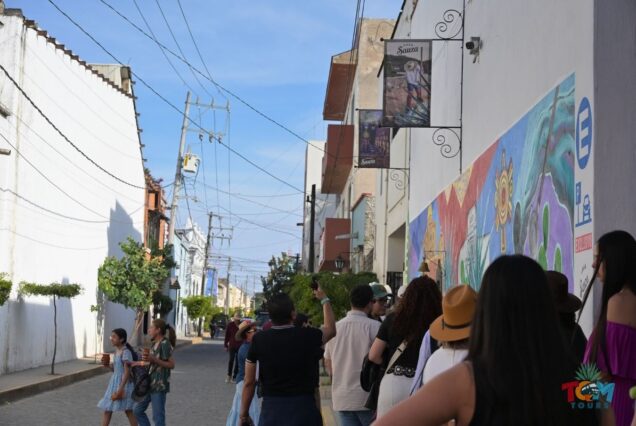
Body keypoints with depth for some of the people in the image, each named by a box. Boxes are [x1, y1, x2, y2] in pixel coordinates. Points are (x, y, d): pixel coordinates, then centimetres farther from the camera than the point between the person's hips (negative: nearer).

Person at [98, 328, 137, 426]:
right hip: (115, 382, 9)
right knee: (107, 409, 8)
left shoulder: (126, 352, -17)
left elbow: (127, 371, -22)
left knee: (128, 410, -1)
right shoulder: (117, 351, 10)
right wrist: (107, 365, -1)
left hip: (124, 383, -9)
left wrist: (121, 388, -25)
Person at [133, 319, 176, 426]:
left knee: (158, 416, -2)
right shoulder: (155, 344, 12)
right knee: (138, 410, 13)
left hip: (159, 385, -9)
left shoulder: (165, 344, -14)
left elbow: (171, 365, -16)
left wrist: (153, 359, -24)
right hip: (150, 384, 9)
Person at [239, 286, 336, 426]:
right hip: (303, 409, -1)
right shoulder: (308, 336, -6)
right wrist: (324, 300, 30)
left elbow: (249, 382, 0)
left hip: (271, 410, 1)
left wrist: (244, 414, 12)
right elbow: (331, 330, 18)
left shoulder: (259, 340, -4)